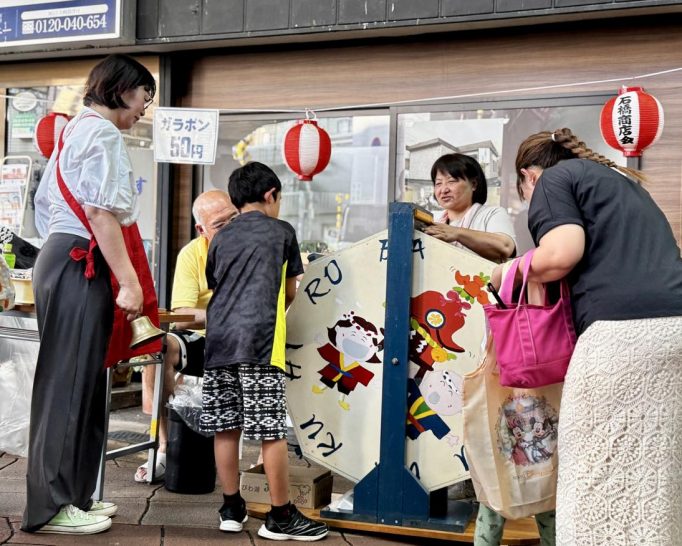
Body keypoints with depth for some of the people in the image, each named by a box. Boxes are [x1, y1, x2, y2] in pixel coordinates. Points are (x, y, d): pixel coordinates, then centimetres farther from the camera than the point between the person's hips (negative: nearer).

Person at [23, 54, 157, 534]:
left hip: (62, 258, 10)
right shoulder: (102, 133, -10)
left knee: (79, 380, 12)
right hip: (83, 267, -10)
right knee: (69, 382, -7)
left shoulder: (75, 130, 21)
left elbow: (45, 201, 24)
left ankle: (69, 494, 19)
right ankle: (51, 507, -2)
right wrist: (130, 282, -21)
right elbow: (100, 213, -20)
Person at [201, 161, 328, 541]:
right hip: (259, 341, -5)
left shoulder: (221, 238, 19)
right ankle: (281, 516, 1)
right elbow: (290, 292, 17)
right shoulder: (282, 231, 10)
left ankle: (232, 508, 16)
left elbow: (215, 287, 20)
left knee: (226, 427, 8)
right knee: (272, 430, -3)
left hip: (220, 339, 5)